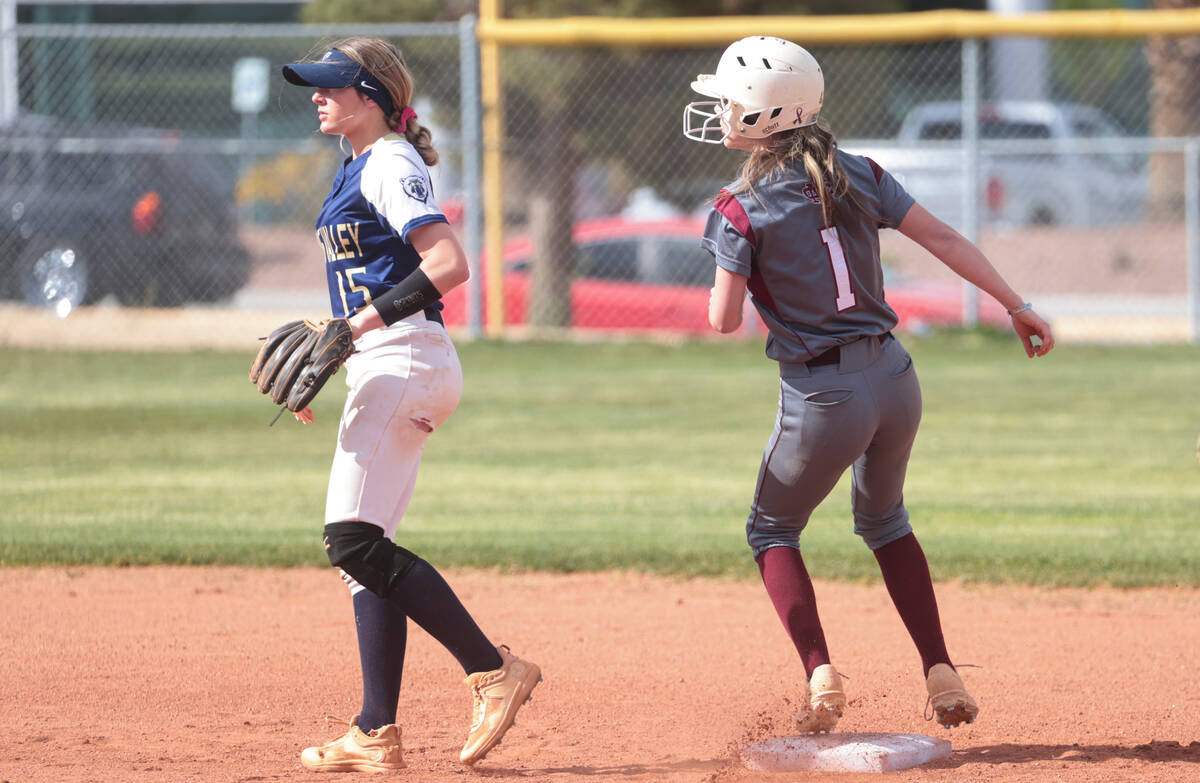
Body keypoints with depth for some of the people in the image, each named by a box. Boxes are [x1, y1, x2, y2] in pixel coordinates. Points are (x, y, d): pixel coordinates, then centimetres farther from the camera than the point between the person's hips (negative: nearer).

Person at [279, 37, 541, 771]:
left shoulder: (391, 166, -10)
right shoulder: (357, 170, 20)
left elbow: (449, 264, -22)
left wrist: (365, 322, -26)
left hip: (403, 364, -10)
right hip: (382, 371, 10)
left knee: (355, 539, -16)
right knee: (362, 548, 7)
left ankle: (495, 668, -15)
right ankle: (377, 736, 6)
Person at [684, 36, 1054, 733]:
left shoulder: (743, 211, -11)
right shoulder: (858, 175, 3)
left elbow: (723, 320, -10)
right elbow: (943, 239, 3)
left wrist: (728, 264, 11)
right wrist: (1019, 308, 9)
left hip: (824, 399, -5)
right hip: (896, 380, 5)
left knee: (772, 532, 18)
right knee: (885, 523, 28)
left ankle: (820, 673, -2)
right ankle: (942, 673, 17)